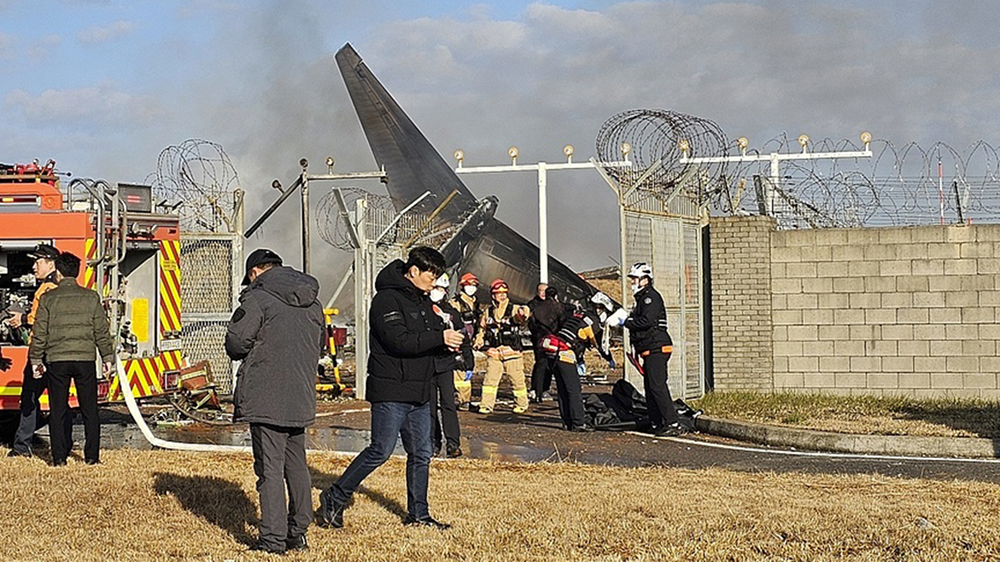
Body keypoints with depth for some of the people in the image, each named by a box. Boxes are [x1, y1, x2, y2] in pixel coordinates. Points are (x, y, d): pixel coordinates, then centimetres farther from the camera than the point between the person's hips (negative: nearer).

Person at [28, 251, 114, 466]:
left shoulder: (48, 298, 1)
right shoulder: (91, 297, 3)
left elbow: (40, 333, 1)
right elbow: (102, 331, 3)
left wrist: (36, 360, 8)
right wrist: (107, 358, 10)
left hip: (57, 360, -1)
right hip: (85, 360, 1)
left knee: (58, 410, 6)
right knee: (89, 410, 8)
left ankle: (59, 457, 6)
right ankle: (92, 456, 7)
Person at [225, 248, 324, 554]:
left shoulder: (258, 298, -9)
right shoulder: (312, 303, 13)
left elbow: (235, 342, -11)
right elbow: (318, 345, 20)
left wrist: (243, 353, 10)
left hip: (265, 398, -7)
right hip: (301, 399, 7)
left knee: (270, 469, -4)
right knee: (296, 465, 16)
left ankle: (273, 539, -3)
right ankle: (298, 533, 21)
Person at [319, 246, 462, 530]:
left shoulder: (422, 301, 16)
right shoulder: (387, 299, -13)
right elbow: (399, 341, -23)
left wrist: (448, 341, 0)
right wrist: (440, 338, -21)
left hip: (418, 392, 9)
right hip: (391, 392, -9)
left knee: (421, 454, 10)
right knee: (380, 452, -7)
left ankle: (418, 513, 19)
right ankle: (335, 498, 6)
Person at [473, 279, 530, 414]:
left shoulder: (514, 309, -1)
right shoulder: (487, 312, 11)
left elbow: (520, 315, -23)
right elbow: (482, 328, 23)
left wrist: (523, 313, -46)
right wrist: (479, 342, 11)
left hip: (512, 351, -2)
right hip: (494, 352, 2)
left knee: (517, 380, 4)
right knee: (490, 380, -1)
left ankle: (521, 404, 18)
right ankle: (486, 405, 5)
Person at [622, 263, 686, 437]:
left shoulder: (651, 297, -9)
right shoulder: (642, 298, 23)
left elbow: (646, 321, -21)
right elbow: (638, 322, 22)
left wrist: (627, 322, -11)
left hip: (656, 349, -11)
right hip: (650, 351, 11)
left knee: (658, 386, -15)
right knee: (650, 388, 11)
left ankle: (673, 423, -18)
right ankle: (657, 423, 14)